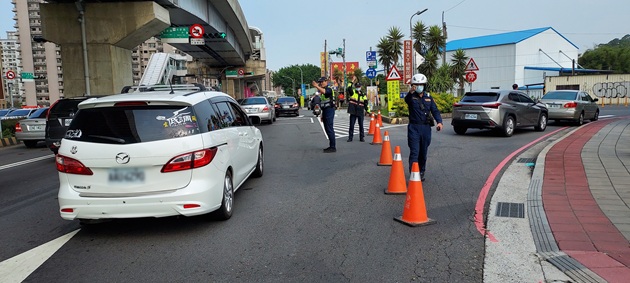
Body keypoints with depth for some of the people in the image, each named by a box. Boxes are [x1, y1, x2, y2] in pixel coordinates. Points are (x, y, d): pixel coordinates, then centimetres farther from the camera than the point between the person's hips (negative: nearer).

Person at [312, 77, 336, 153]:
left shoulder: (329, 89, -9)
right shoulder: (321, 90, 21)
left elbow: (324, 91, -36)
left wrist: (317, 86, -49)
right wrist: (322, 115, 23)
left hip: (329, 110, -10)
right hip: (325, 111, 10)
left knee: (329, 129, -11)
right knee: (327, 129, 12)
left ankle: (333, 147, -9)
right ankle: (331, 146, 20)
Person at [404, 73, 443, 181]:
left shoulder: (428, 97, 10)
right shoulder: (411, 96, -2)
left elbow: (435, 110, 5)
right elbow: (407, 99, -27)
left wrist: (439, 122, -13)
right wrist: (411, 92, -50)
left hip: (426, 128, 4)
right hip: (414, 127, -4)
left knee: (423, 152, 12)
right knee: (414, 152, -10)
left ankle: (421, 172, 27)